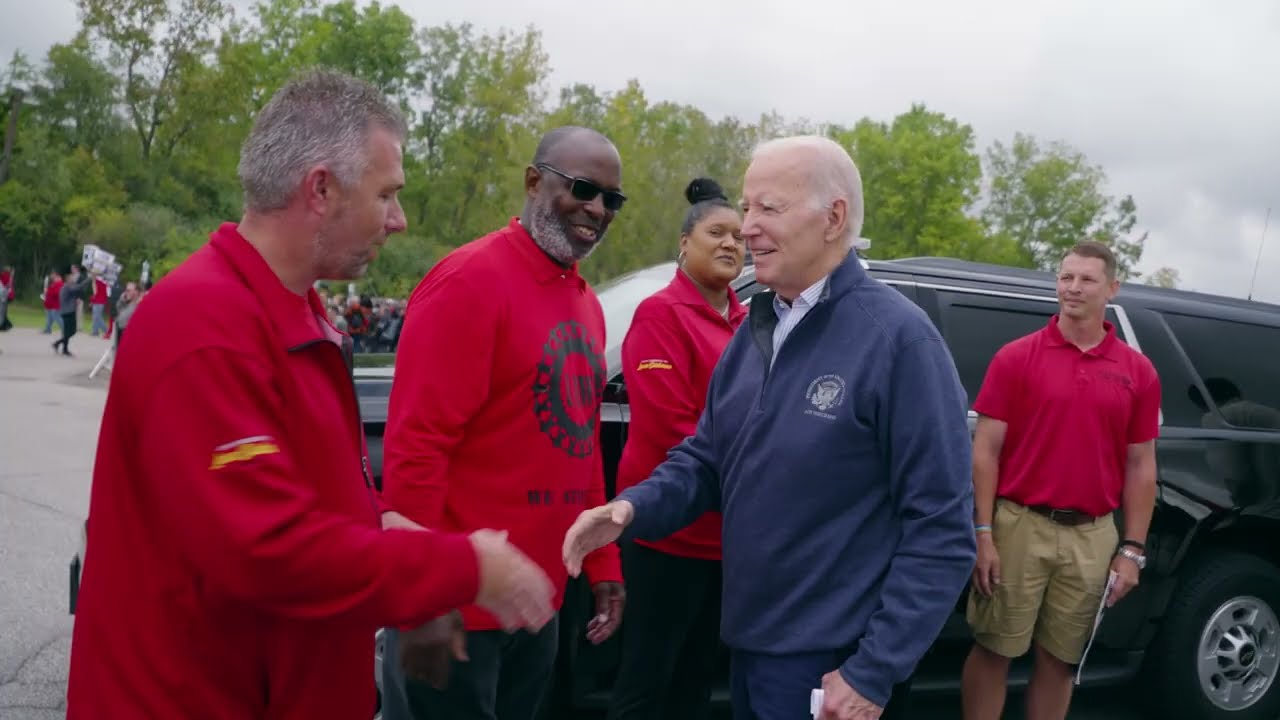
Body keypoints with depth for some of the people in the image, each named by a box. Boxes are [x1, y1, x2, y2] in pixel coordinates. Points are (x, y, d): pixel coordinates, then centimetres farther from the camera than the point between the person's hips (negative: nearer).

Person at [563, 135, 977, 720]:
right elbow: (707, 458, 12)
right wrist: (633, 508, -8)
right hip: (747, 645, 8)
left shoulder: (898, 338, -17)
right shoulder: (755, 328, 7)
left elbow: (941, 533, -18)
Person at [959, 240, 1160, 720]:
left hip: (1093, 536, 2)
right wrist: (983, 534, -9)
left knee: (1060, 659, 13)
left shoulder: (1138, 371, 6)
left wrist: (1132, 549, 4)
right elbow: (985, 451, -3)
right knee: (993, 650, 5)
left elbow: (1141, 466, 9)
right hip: (1020, 526, -2)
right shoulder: (1016, 357, -2)